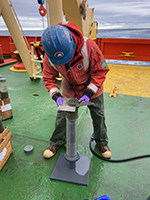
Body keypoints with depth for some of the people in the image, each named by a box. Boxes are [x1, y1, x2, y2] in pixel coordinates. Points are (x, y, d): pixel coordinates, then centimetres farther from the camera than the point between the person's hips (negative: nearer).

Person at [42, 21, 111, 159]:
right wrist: (55, 95, -28)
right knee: (62, 116, 8)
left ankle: (102, 142, 39)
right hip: (69, 90, 2)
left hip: (91, 87, -1)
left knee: (99, 116, 12)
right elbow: (49, 78, -11)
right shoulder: (49, 56, -25)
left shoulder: (89, 46, -35)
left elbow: (101, 70, -24)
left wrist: (89, 92, -29)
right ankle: (57, 142, 35)